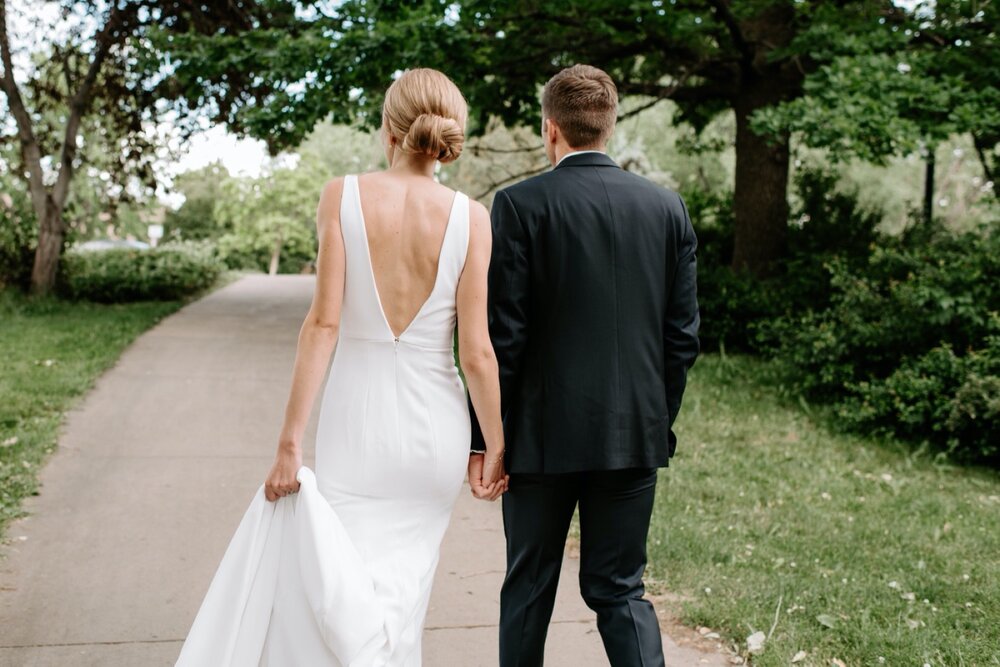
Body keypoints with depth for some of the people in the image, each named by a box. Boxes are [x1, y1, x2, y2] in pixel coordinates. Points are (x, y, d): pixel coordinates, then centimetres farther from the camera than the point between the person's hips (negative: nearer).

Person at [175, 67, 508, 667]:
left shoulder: (343, 196, -6)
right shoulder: (470, 218, -4)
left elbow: (324, 324, -11)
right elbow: (476, 351, -6)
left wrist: (291, 442, -7)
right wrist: (495, 448, 5)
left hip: (355, 421, -2)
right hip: (435, 427, 2)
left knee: (338, 598, 4)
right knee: (399, 593, 17)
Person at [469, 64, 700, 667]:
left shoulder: (520, 205, -10)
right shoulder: (668, 206, 2)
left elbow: (502, 334, -11)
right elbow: (683, 334, 3)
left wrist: (486, 435, -3)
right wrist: (660, 419, 14)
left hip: (544, 434, -3)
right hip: (635, 433, 3)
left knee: (530, 588, 14)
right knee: (621, 588, 13)